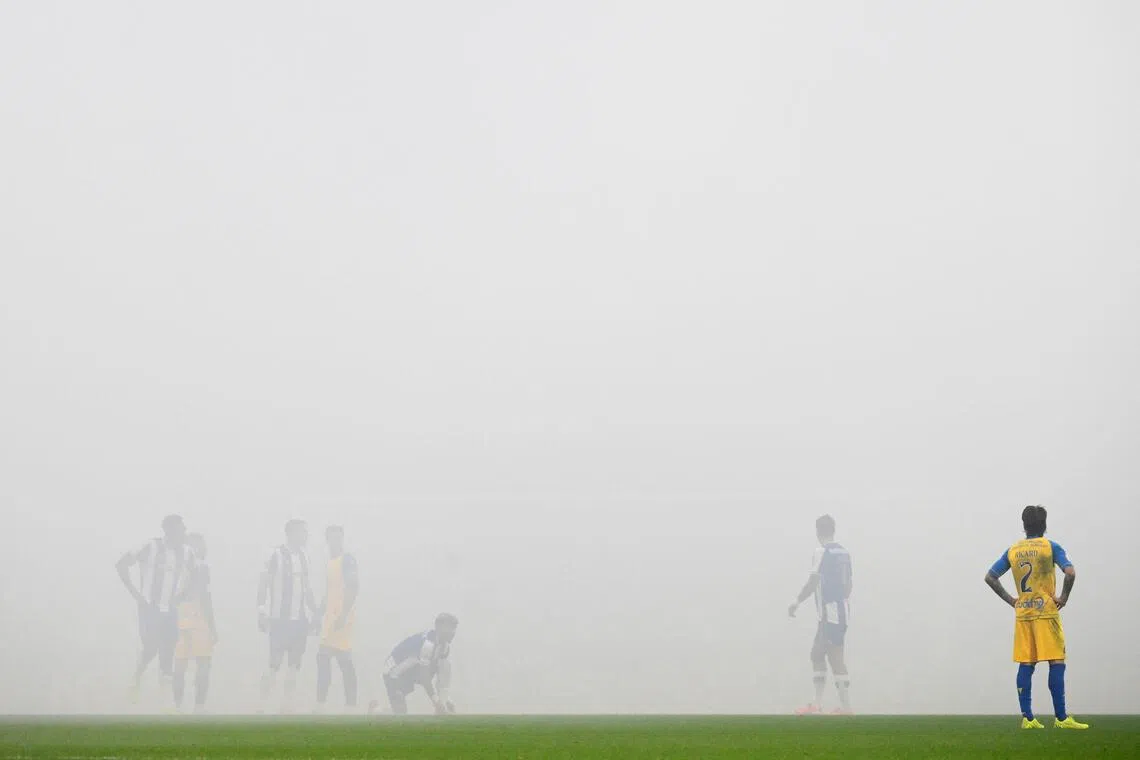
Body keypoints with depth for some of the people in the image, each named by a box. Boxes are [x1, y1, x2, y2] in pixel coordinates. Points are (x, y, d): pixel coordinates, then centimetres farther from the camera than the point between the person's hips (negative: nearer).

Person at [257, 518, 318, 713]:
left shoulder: (304, 557, 13)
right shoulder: (277, 555, -7)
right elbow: (263, 585, -8)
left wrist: (315, 613, 19)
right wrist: (262, 612, -15)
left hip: (299, 619, 7)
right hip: (279, 620, -7)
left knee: (295, 664, 6)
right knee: (275, 663, -8)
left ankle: (287, 705, 12)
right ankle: (263, 705, -2)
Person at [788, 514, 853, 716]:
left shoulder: (822, 552, -12)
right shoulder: (844, 552, 10)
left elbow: (813, 583, -15)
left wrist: (797, 602, -4)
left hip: (830, 613, -8)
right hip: (842, 611, 8)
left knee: (836, 658, -6)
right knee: (817, 654, 14)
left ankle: (846, 708, -5)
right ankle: (817, 705, 15)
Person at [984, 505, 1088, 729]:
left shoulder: (1012, 550, 9)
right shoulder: (1050, 547, -4)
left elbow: (990, 577, 11)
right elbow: (1070, 572, -17)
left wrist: (1010, 600, 12)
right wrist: (1064, 598, -6)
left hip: (1022, 613, 5)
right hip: (1046, 611, -4)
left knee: (1025, 665, 5)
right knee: (1056, 663, -3)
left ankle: (1027, 717, 2)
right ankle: (1060, 717, -6)